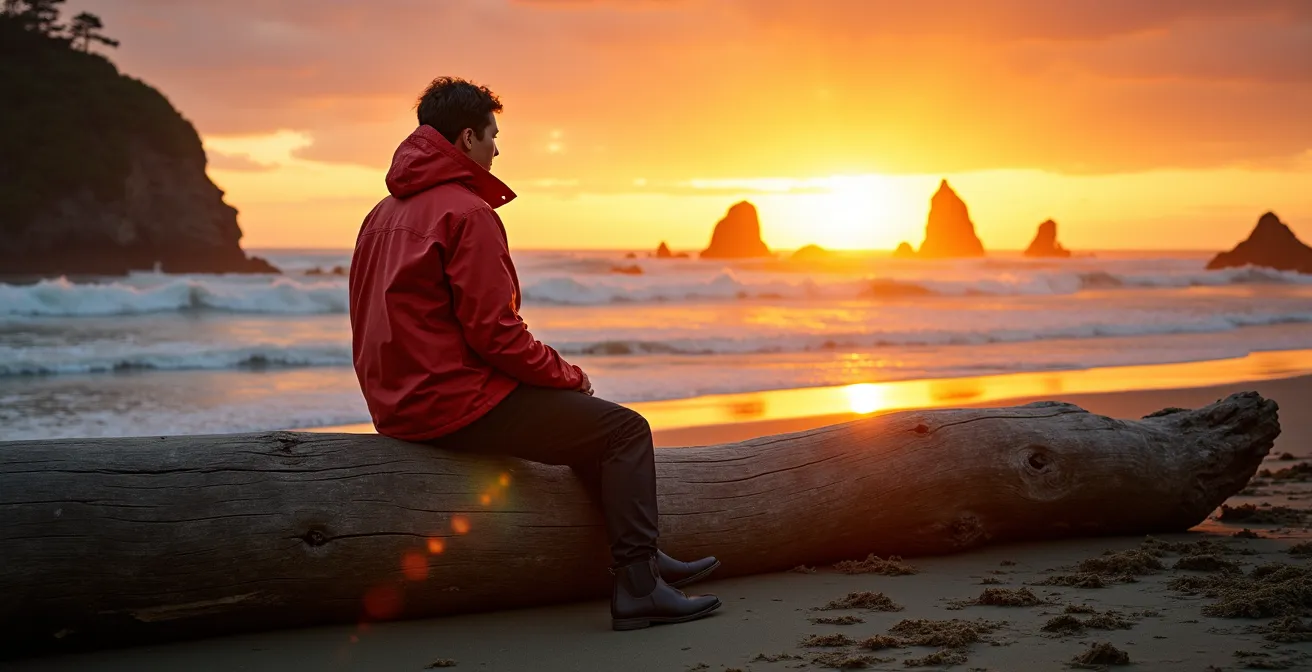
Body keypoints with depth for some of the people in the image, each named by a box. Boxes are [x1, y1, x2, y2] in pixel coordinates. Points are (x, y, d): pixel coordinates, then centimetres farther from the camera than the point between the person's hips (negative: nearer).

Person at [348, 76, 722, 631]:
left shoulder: (385, 212, 15)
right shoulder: (468, 211, -15)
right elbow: (494, 332, -20)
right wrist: (567, 374, -3)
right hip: (457, 404, -10)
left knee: (587, 419, 25)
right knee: (625, 429, -2)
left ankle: (644, 558, 26)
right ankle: (636, 587, -5)